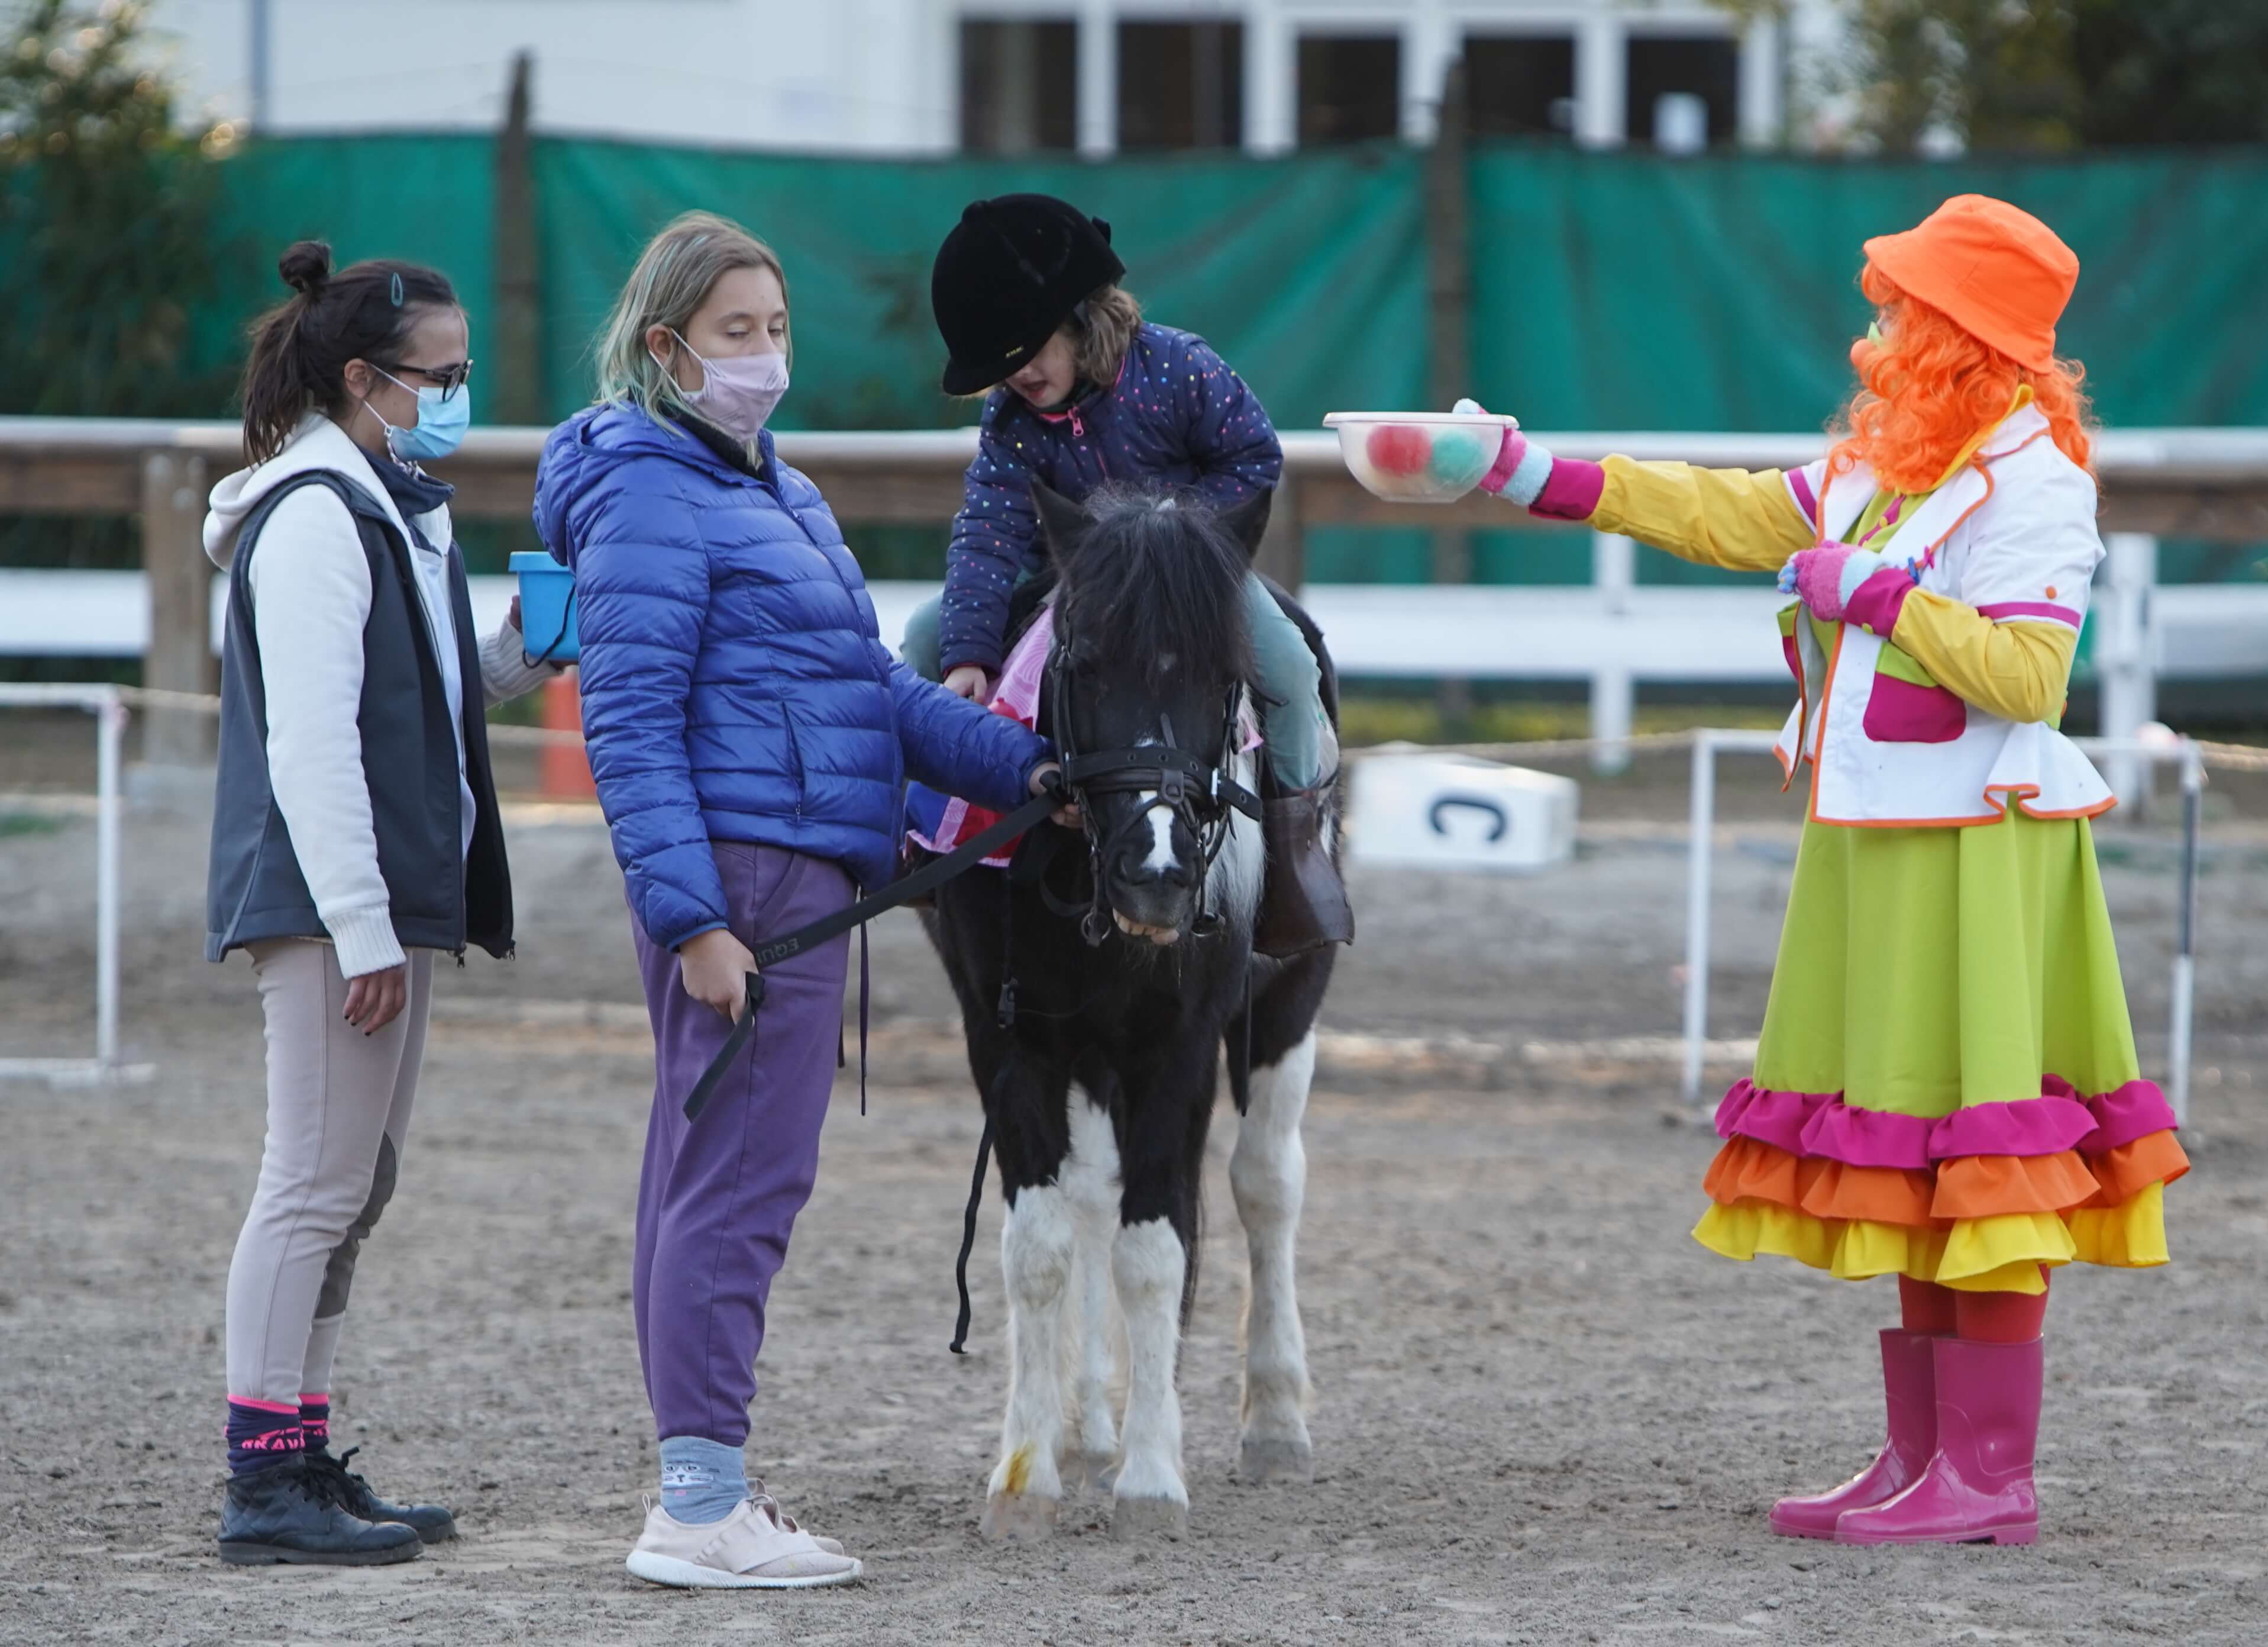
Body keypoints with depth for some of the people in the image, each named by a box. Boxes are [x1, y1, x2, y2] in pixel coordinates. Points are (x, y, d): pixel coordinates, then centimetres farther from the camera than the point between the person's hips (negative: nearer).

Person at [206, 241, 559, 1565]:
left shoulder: (395, 511, 18)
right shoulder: (315, 518, -13)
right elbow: (310, 740, -20)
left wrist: (530, 640, 4)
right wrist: (361, 926, -23)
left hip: (392, 902, 10)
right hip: (335, 906, -10)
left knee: (355, 1190, 13)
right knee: (317, 1184, -9)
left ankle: (310, 1463, 18)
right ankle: (265, 1484, -8)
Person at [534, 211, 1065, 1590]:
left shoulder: (780, 492, 19)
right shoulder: (650, 495, -11)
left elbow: (877, 686, 23)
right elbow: (630, 726, -16)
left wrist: (1019, 765, 12)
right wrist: (692, 919, -22)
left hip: (809, 876, 10)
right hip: (742, 878, -10)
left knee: (706, 1171, 13)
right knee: (743, 1176, -12)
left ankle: (699, 1479, 18)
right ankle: (701, 1505, -12)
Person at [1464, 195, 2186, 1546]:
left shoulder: (2031, 477, -14)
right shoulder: (1889, 461, 15)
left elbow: (2028, 674, -23)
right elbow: (1740, 520, 22)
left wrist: (1875, 592, -18)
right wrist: (1543, 479, 20)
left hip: (1973, 862, -10)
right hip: (1877, 849, 10)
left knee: (1976, 1171, -8)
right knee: (1913, 1171, 12)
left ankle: (1992, 1479, -5)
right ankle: (1923, 1459, 18)